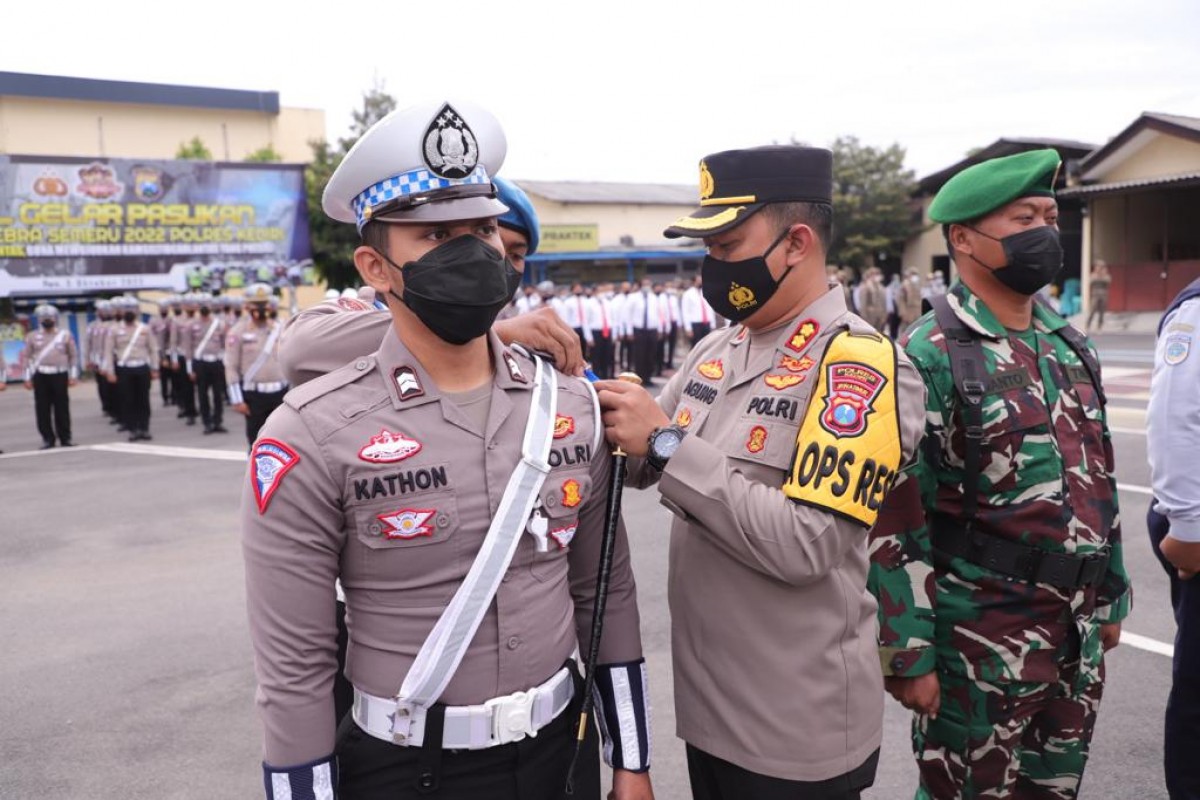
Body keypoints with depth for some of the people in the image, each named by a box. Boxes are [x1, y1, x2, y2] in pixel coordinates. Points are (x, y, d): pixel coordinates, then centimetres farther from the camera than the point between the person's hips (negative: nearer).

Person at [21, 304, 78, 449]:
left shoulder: (65, 334, 6)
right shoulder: (32, 336, 8)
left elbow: (73, 355, 6)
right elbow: (26, 357, 9)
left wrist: (74, 375, 0)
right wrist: (27, 378, 3)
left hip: (59, 374, -1)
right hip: (40, 376, 1)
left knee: (62, 407, 1)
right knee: (42, 408, 2)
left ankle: (65, 438, 9)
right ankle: (47, 439, 10)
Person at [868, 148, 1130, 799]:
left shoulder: (1071, 345, 7)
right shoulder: (929, 358, -16)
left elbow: (1098, 480, 15)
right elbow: (897, 522, -17)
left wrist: (1110, 598, 16)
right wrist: (907, 655, -16)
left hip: (1079, 636, 7)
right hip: (979, 643, -7)